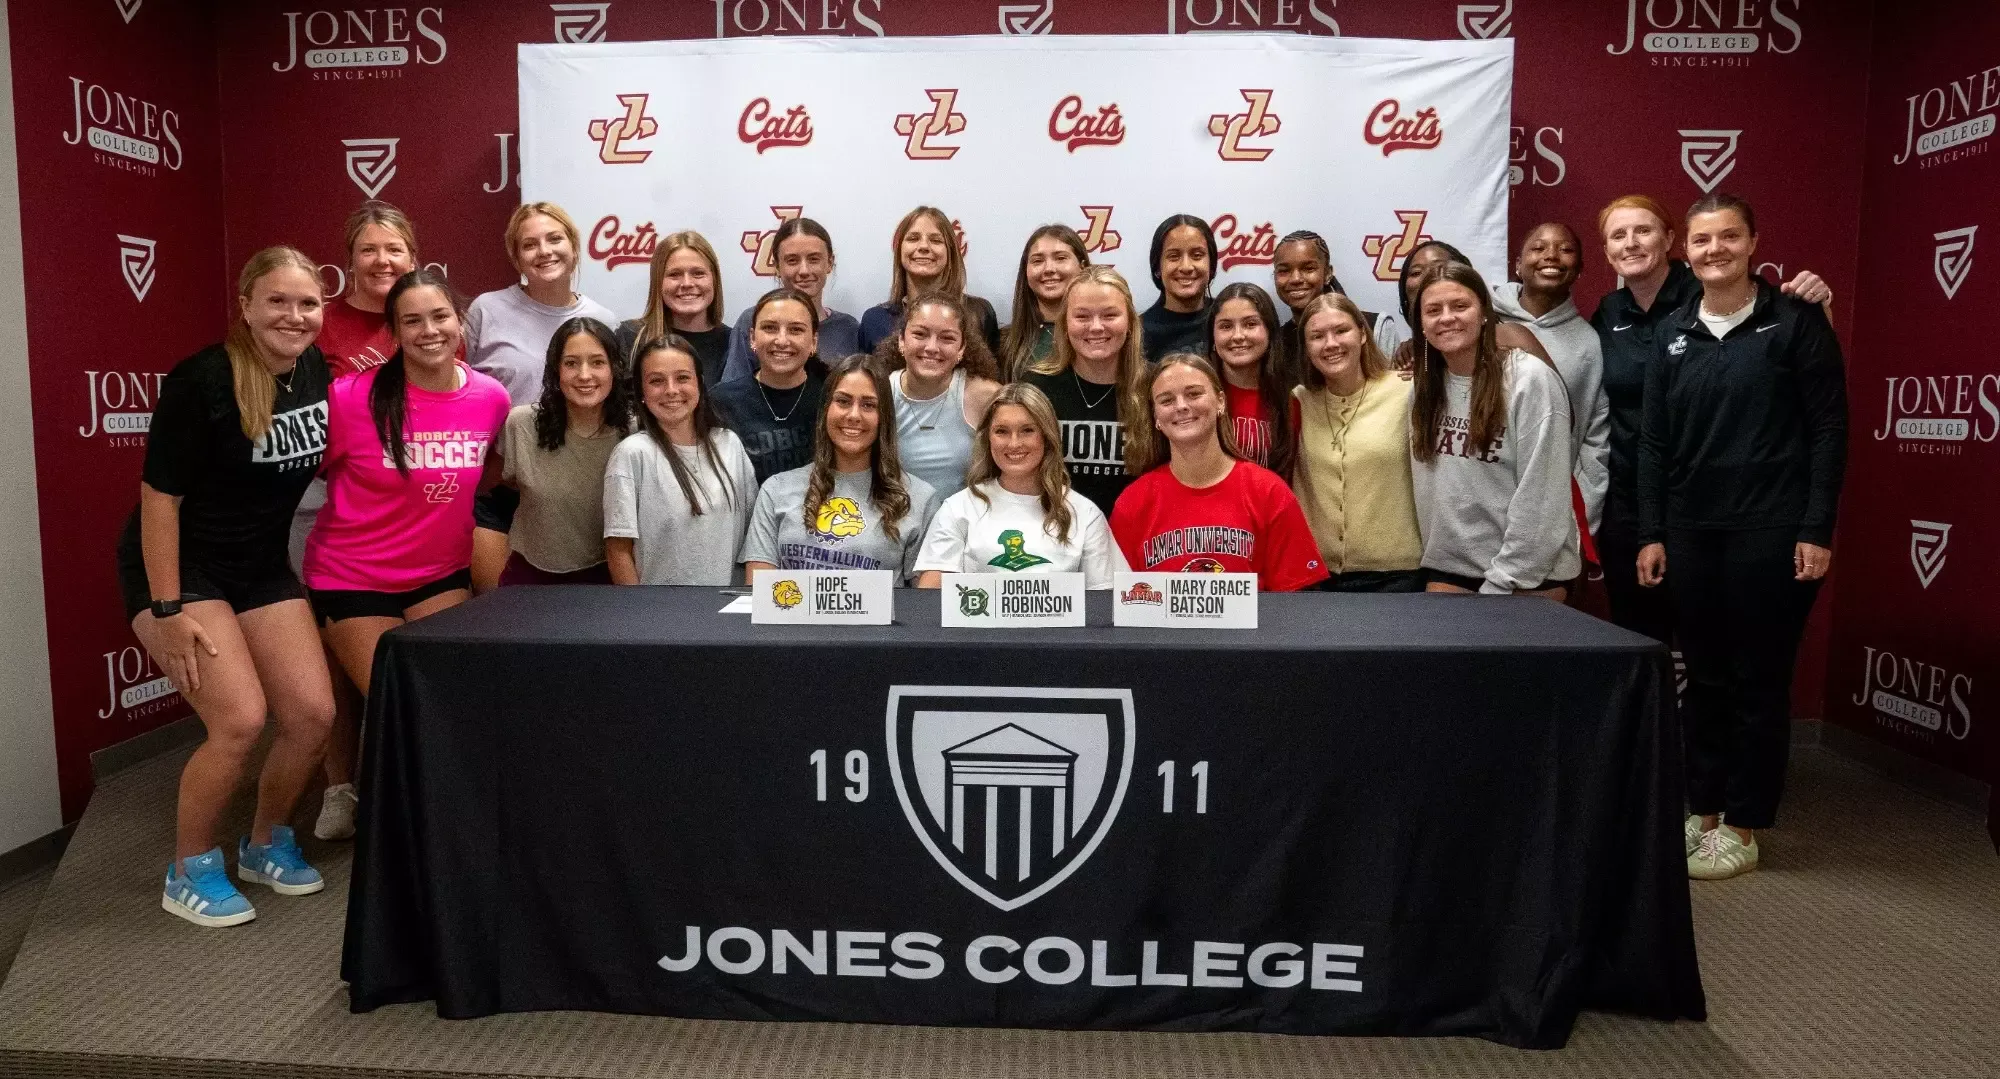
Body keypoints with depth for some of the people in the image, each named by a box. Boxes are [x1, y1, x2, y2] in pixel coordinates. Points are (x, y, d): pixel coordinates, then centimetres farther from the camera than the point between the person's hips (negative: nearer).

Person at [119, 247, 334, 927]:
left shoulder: (317, 372, -3)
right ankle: (189, 872, 8)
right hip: (177, 568, -6)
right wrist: (168, 611, -19)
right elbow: (159, 497, -18)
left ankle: (265, 845, 23)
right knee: (241, 721, -15)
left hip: (262, 569, 6)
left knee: (312, 713, -2)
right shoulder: (201, 381, -21)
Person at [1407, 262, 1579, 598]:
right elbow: (1426, 485, 8)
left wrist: (1499, 584, -16)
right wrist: (1435, 564, 0)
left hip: (1528, 576, -5)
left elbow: (1541, 500, -15)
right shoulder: (1424, 387, 5)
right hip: (1448, 570, 5)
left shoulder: (1531, 380, -13)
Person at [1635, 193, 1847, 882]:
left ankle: (1742, 829, 13)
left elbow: (1829, 429, -4)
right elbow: (1653, 442, 9)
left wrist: (1817, 529, -10)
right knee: (1703, 678, 10)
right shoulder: (1673, 334, 9)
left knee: (1759, 681, 3)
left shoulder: (1796, 321, -2)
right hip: (1690, 530, 4)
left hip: (1772, 530, -4)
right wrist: (1651, 533, 4)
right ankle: (1702, 811, 21)